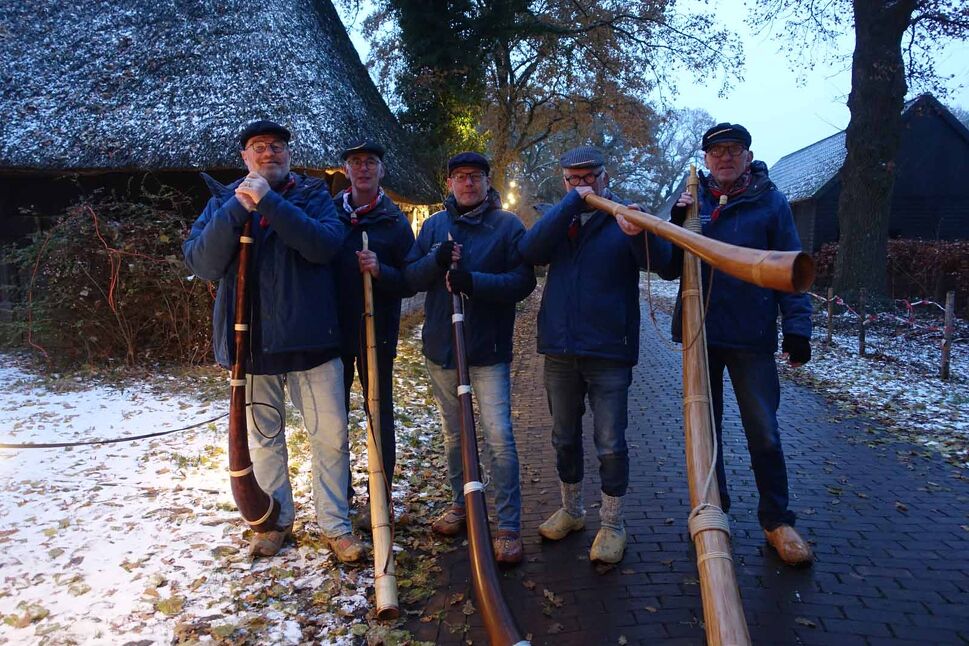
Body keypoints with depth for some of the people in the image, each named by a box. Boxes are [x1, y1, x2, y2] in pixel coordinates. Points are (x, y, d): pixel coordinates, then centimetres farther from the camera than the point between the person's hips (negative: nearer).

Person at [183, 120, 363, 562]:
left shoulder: (313, 195, 4)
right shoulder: (223, 200, 9)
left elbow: (325, 245, -16)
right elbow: (201, 263, -7)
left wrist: (270, 202, -21)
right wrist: (237, 208, -17)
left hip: (309, 338, -1)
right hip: (251, 340, 2)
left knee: (331, 436, 2)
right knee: (264, 437, 14)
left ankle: (334, 524, 17)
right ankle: (276, 520, 31)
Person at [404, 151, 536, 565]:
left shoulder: (507, 225, -2)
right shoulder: (434, 226, 9)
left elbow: (523, 281, -11)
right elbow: (410, 277, 4)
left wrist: (474, 281, -25)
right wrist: (437, 261, -16)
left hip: (488, 350, -4)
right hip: (440, 348, 4)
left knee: (499, 437, -7)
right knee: (453, 434, 17)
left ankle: (509, 526, 4)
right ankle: (460, 504, 35)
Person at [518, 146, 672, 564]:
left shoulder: (623, 219, 0)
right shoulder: (559, 219, 11)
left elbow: (660, 259, -19)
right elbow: (529, 251, -11)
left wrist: (638, 232, -40)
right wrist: (572, 203, -16)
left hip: (609, 353, -4)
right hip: (560, 350, 4)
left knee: (610, 444, 1)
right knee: (564, 438, 16)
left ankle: (612, 522, 19)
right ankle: (571, 510, 34)